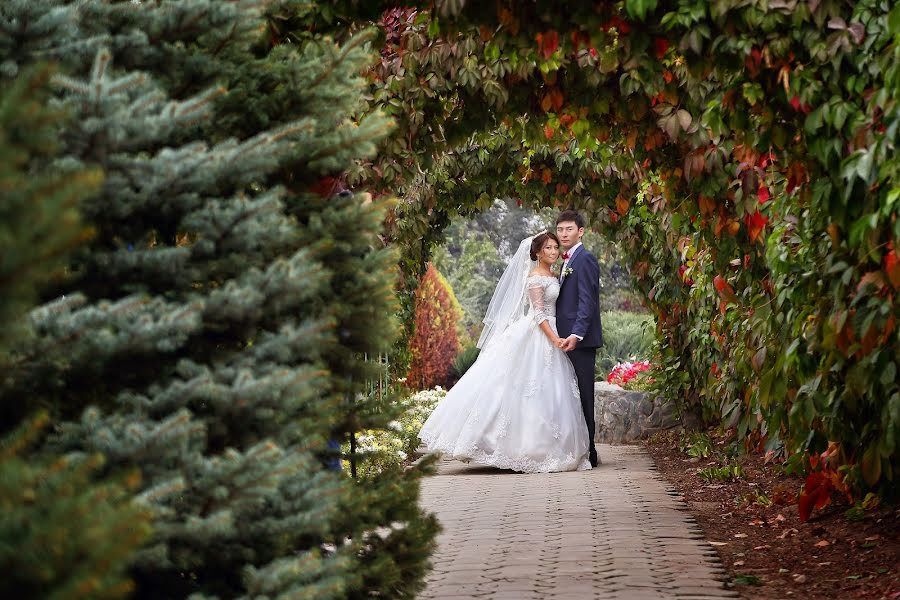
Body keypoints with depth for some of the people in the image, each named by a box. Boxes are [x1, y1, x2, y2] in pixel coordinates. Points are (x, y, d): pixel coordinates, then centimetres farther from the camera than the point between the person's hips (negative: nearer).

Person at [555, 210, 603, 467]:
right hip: (569, 339, 9)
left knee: (581, 396, -7)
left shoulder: (584, 259, -9)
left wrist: (576, 335, -26)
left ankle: (588, 454, -3)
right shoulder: (568, 261, 21)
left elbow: (587, 302, -18)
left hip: (580, 341, -9)